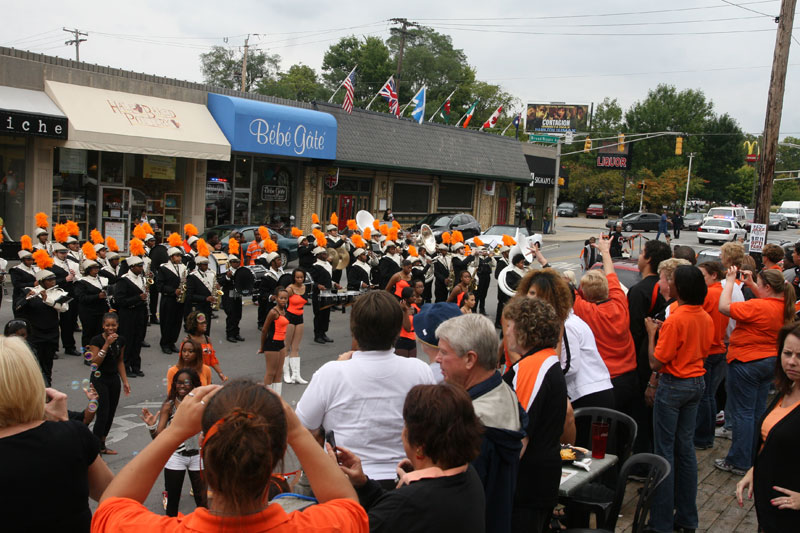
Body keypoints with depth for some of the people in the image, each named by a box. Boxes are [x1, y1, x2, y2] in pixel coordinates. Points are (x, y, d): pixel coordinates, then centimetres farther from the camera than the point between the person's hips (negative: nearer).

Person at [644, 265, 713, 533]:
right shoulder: (706, 318, 2)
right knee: (686, 446, 15)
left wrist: (651, 332, -6)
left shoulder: (675, 320, -22)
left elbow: (656, 363, -19)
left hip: (673, 386, -7)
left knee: (665, 450, 2)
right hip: (697, 383, 7)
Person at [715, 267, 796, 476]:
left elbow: (724, 307, -24)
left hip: (746, 362, -8)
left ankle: (739, 462, 7)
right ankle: (755, 458, 27)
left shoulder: (757, 307, -25)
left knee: (742, 413, 0)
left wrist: (730, 281, -15)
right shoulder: (785, 307, 1)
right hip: (770, 362, 8)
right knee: (758, 411, 17)